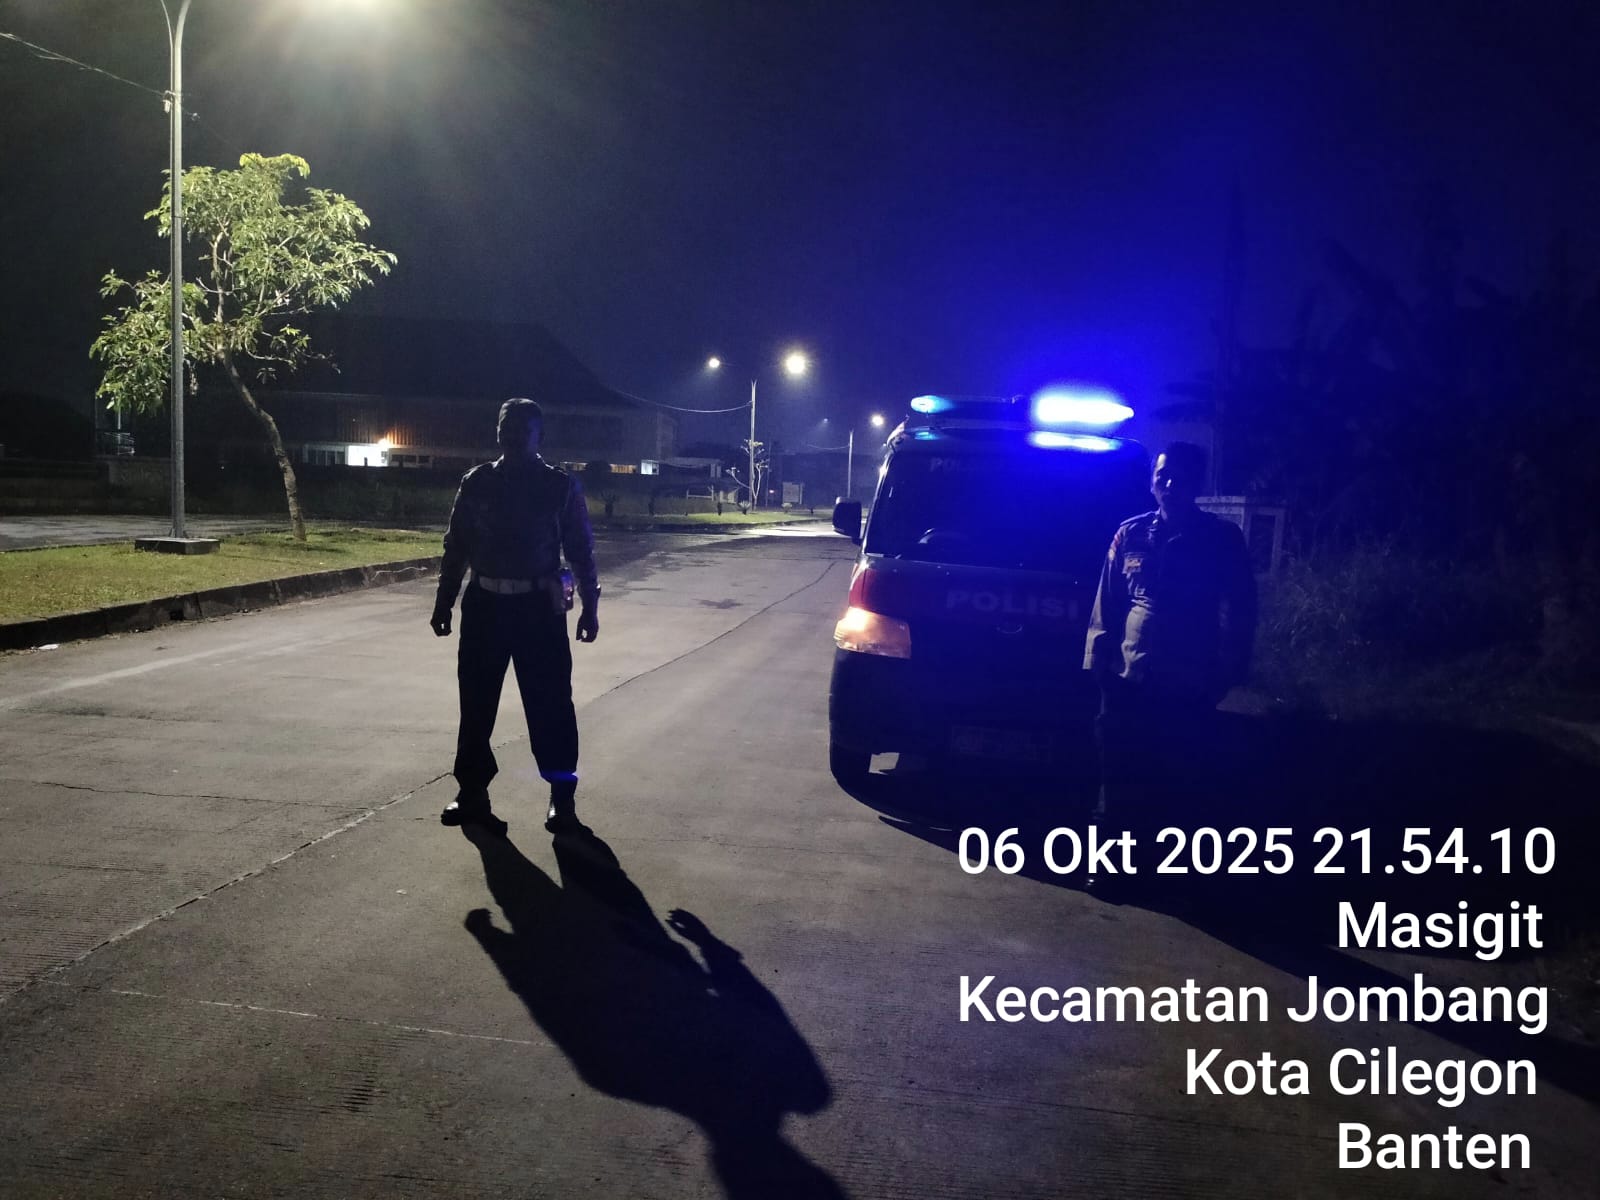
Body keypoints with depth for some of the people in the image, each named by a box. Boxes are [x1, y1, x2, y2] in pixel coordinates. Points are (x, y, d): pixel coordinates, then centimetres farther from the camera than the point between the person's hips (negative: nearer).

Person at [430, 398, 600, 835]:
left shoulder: (561, 487, -1)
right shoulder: (476, 482, 5)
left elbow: (581, 550, 2)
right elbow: (455, 547, 10)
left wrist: (589, 607, -2)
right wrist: (444, 603, 7)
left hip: (539, 607, -3)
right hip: (485, 605, 3)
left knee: (550, 704, -2)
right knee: (476, 702, 8)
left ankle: (562, 797, 9)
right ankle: (472, 791, 20)